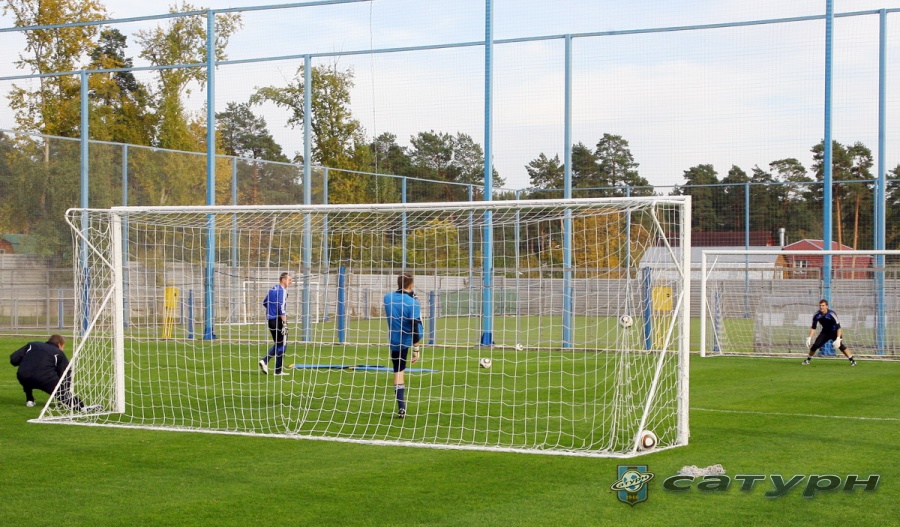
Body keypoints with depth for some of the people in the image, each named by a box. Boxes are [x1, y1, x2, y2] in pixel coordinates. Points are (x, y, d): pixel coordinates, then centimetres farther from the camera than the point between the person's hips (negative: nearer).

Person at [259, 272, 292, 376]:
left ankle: (265, 361, 1)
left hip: (270, 319, 8)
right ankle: (278, 371, 4)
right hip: (278, 320, -8)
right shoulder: (282, 291, -14)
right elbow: (282, 308, -22)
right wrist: (284, 323, -24)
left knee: (278, 344, 18)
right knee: (281, 345, 1)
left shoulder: (273, 289, 13)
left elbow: (265, 303, 23)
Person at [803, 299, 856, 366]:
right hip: (825, 332, 4)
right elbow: (813, 327, -2)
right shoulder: (816, 315, -14)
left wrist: (838, 338, -39)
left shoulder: (831, 314, -28)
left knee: (840, 345, -24)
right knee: (815, 345, -8)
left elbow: (838, 327, -29)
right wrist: (809, 337, -10)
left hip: (835, 332, -4)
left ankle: (852, 360, -17)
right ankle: (808, 359, 13)